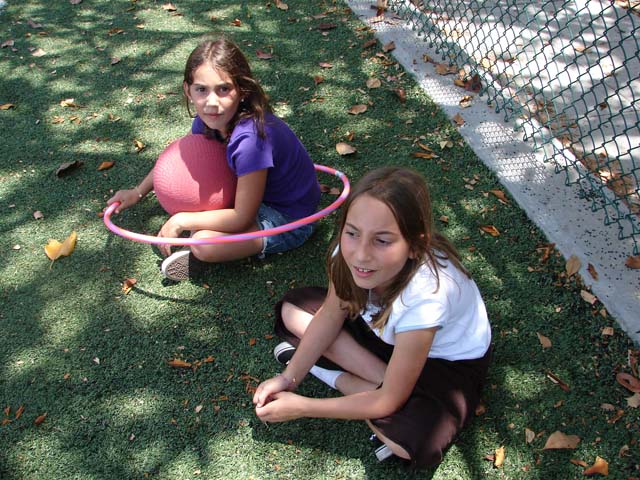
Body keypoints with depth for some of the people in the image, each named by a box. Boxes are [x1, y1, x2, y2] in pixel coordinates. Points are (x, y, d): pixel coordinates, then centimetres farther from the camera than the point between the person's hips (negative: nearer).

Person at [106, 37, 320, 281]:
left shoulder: (250, 138, -34)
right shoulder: (210, 119, -10)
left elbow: (242, 218, -27)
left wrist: (180, 221, -18)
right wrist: (137, 193, 13)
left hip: (289, 221, -8)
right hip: (262, 195, 8)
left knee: (203, 244, -24)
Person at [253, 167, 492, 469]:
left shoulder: (425, 295, -40)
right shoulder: (350, 252, -26)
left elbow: (389, 400, -29)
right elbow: (331, 315, -7)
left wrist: (301, 407, -23)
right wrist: (289, 377, -14)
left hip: (451, 361, -6)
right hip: (388, 336, 6)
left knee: (410, 442, -33)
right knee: (292, 309, -5)